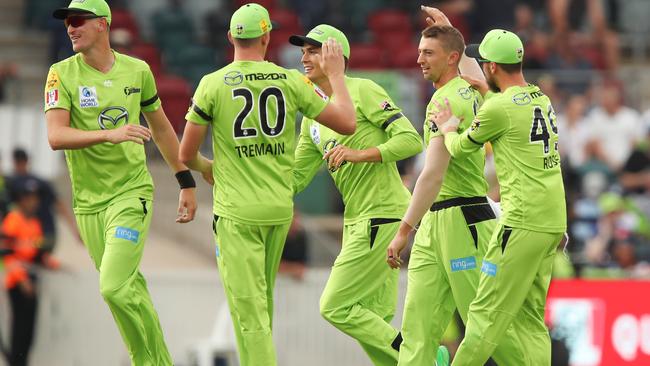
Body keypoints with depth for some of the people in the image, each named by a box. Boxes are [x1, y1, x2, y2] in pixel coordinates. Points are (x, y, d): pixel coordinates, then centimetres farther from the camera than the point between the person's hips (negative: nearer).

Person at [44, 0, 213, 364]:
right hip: (88, 201, 2)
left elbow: (161, 128, 16)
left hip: (131, 192, -2)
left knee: (116, 287, -18)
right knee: (130, 287, 6)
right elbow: (56, 136, -16)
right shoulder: (62, 74, -2)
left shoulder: (137, 71, 2)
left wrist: (187, 181, 19)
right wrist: (110, 134, -29)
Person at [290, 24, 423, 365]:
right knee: (373, 320, 9)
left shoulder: (362, 90, -8)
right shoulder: (313, 116, 16)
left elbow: (411, 140, -15)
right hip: (357, 219, 9)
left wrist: (359, 154, -25)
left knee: (335, 307, -11)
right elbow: (294, 179, 16)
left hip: (383, 215, -9)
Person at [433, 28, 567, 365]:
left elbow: (459, 148, 3)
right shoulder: (542, 100, 12)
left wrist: (448, 127, 21)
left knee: (487, 314, -6)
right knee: (530, 318, 10)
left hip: (523, 222, -8)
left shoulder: (498, 108, -12)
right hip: (554, 222, 8)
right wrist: (489, 91, 36)